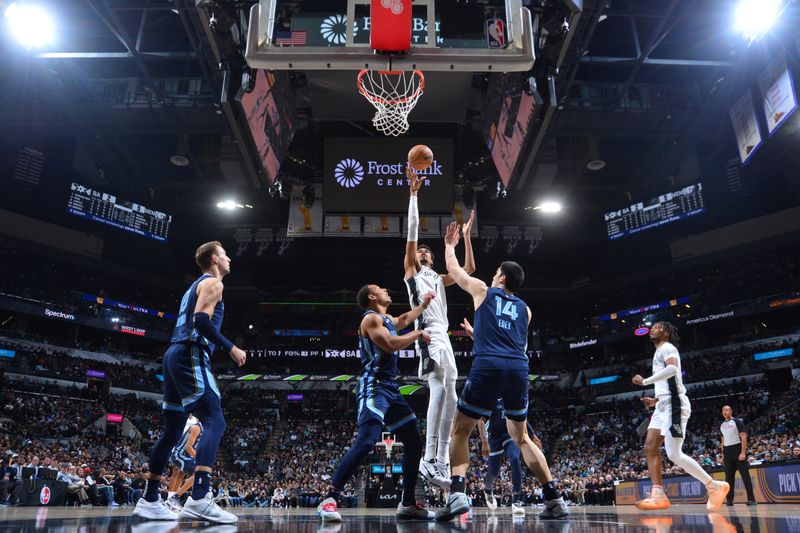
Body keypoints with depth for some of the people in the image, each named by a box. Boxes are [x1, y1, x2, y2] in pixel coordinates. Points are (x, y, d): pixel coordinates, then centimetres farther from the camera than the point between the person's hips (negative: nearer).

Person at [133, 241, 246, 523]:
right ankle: (199, 498, -28)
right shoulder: (212, 283, -2)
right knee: (215, 422, -17)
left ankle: (149, 500, 17)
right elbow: (201, 320, -17)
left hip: (175, 355, 10)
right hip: (190, 356, -10)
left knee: (172, 430, 13)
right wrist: (231, 348, -15)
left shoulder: (195, 285, 27)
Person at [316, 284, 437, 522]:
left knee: (414, 442, 11)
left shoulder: (386, 319, 22)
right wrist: (418, 334, -7)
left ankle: (408, 504, 18)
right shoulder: (371, 318, -7)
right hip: (374, 387, -10)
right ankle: (329, 500, -23)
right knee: (366, 441, -25)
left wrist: (423, 305, 41)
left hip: (391, 389, 10)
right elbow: (391, 344, -20)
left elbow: (403, 320, 44)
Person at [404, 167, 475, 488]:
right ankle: (429, 460, -25)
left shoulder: (439, 278, 28)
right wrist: (414, 192, 1)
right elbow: (412, 230, 5)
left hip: (444, 337, 7)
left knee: (449, 396, 3)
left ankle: (442, 461, 7)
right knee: (438, 390, -24)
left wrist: (467, 236, 25)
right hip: (427, 335, -7)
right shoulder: (411, 271, 12)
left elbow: (469, 269, 25)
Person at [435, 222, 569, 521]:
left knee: (460, 431, 7)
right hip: (519, 369, 4)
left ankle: (457, 494, -10)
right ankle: (554, 499, 13)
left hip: (488, 366, -4)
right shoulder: (524, 309, 25)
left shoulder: (483, 291, 15)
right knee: (521, 437, 19)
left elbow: (453, 269, 28)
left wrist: (450, 245, 47)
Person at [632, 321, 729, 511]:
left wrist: (645, 381, -21)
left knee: (674, 454, -12)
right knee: (650, 448, -1)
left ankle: (715, 486, -1)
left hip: (673, 404, -10)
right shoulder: (660, 352, 26)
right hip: (664, 405, 10)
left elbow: (672, 369, -26)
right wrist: (655, 400, 23)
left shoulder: (667, 347, -4)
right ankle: (658, 495, -6)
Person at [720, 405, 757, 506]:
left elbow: (743, 437, -8)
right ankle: (729, 499, 8)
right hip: (727, 452, 6)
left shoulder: (737, 422, -2)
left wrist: (743, 452, -18)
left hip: (738, 449, -6)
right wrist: (723, 454, 14)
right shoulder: (722, 425, 16)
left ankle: (751, 499, -6)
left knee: (745, 475, -7)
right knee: (729, 476, 6)